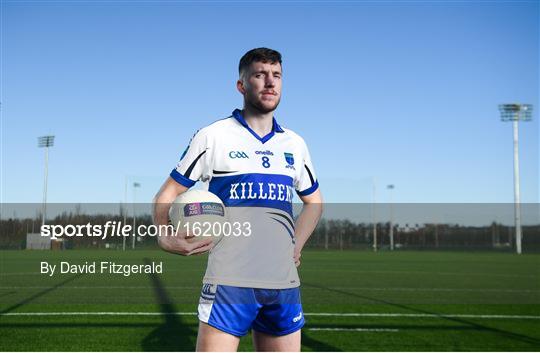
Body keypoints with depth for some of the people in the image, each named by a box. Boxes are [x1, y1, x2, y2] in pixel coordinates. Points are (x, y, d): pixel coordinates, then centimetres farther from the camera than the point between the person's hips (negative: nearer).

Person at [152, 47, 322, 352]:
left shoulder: (295, 144, 14)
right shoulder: (212, 136, 2)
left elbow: (314, 201, 28)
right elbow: (167, 195, 5)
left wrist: (296, 245, 13)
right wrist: (166, 238, -14)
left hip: (285, 283, 5)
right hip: (230, 281, -4)